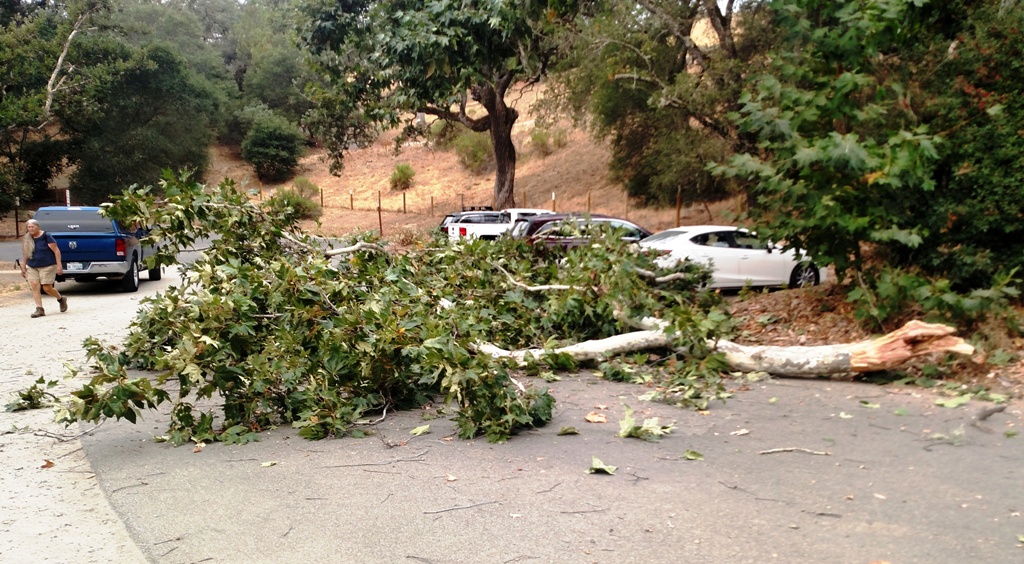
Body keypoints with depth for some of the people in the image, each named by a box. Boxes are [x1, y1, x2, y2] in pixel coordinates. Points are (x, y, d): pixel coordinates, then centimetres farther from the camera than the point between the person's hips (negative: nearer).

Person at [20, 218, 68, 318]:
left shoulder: (46, 236, -7)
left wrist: (59, 265, -14)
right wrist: (23, 268, 15)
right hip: (32, 267, 5)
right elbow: (26, 254, 17)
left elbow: (56, 251, -9)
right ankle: (39, 309, -4)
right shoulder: (28, 239, 8)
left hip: (47, 266, -5)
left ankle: (61, 299, 21)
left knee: (47, 288, -6)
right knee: (35, 287, -7)